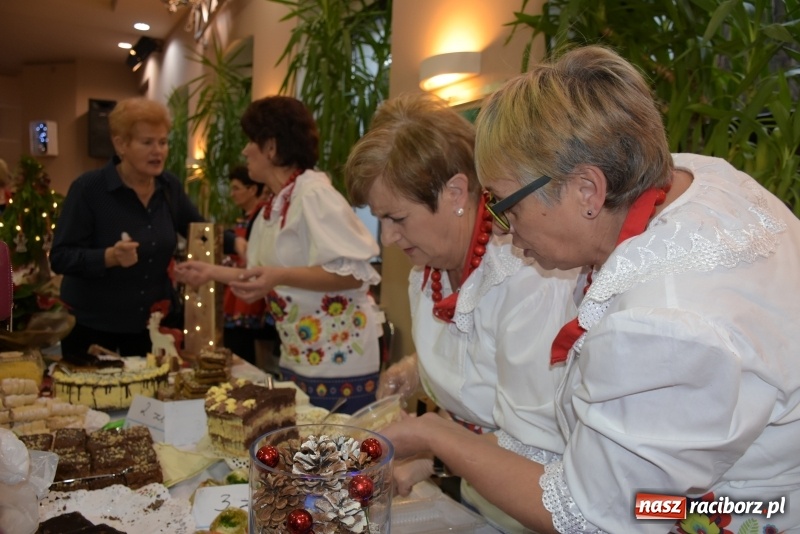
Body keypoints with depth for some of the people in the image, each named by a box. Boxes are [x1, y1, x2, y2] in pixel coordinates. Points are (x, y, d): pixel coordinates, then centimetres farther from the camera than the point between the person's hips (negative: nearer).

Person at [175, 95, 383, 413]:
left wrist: (281, 277, -29)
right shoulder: (274, 206, 11)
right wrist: (212, 272, 20)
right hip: (298, 357, 9)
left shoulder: (313, 194, -16)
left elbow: (354, 272, -23)